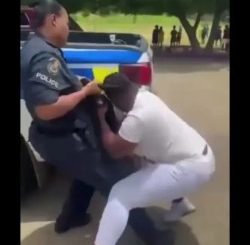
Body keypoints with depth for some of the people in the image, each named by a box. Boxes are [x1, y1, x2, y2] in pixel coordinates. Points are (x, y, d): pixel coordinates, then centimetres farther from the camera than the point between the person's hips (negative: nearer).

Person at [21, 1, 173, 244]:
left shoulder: (36, 48, 8)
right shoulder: (44, 56, -24)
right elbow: (45, 109, -33)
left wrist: (79, 85, 4)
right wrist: (85, 91, -22)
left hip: (63, 136, 11)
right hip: (65, 141, -11)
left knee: (90, 173, 33)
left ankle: (69, 217, 47)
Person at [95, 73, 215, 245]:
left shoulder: (137, 118, -26)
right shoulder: (145, 96, 2)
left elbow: (115, 150, -13)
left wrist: (101, 118, -7)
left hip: (191, 169, -10)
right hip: (201, 157, 10)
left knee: (119, 196, -13)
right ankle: (179, 202, 52)